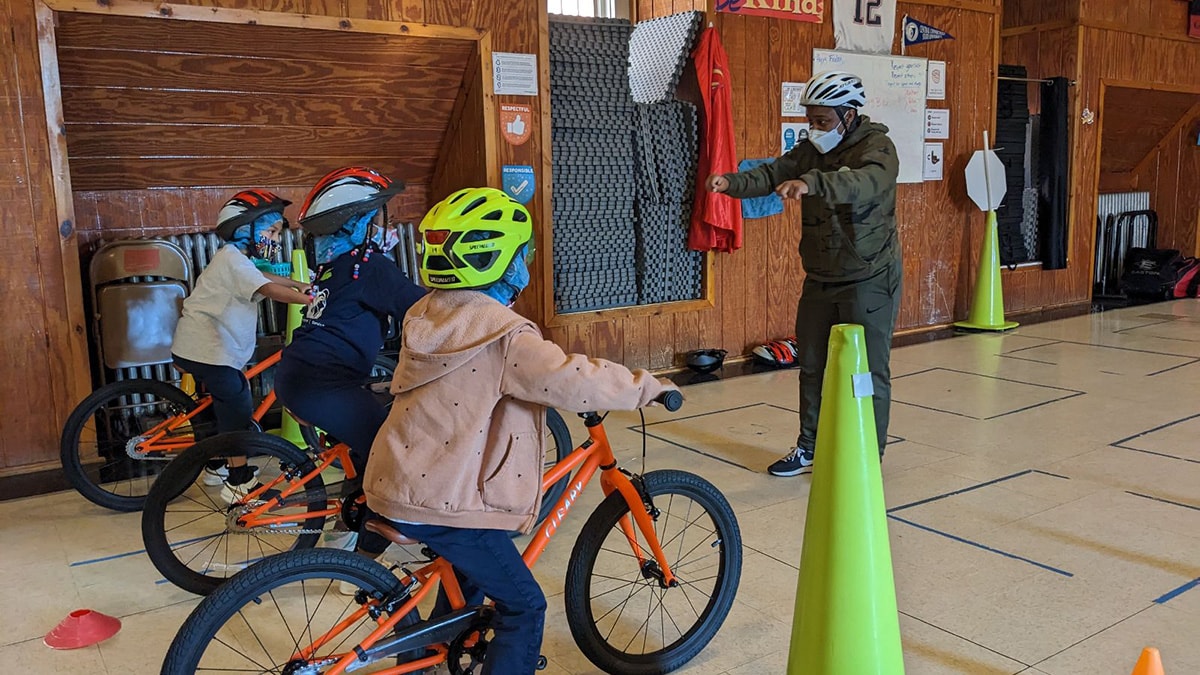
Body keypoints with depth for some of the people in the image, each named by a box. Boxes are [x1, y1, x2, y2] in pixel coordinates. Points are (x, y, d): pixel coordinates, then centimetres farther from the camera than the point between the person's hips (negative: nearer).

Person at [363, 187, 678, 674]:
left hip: (396, 485, 9)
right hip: (442, 502, -9)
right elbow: (574, 381, -29)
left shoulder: (427, 315, 5)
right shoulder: (503, 334, -21)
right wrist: (647, 387, -14)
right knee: (523, 607, 4)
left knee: (472, 570, 33)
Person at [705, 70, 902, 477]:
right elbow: (771, 175, -5)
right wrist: (730, 183, -26)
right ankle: (809, 447, 28)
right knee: (812, 365, 13)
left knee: (868, 371, 0)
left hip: (868, 280, -6)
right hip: (820, 279, 7)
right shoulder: (810, 151, 7)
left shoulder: (877, 147, -13)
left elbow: (867, 182, -35)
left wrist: (811, 182, -51)